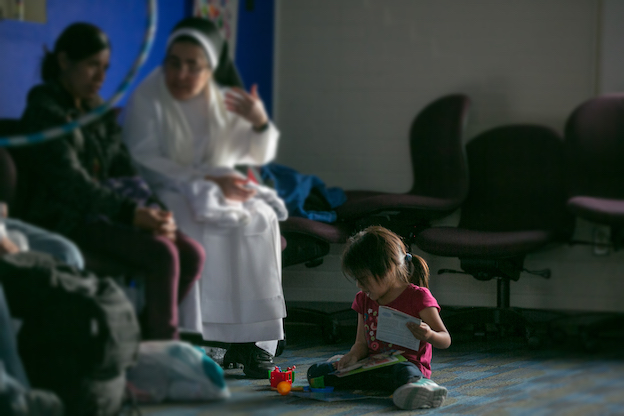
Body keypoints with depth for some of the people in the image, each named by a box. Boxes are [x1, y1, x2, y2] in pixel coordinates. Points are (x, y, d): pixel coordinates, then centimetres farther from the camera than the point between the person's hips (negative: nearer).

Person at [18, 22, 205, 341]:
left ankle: (141, 338, -6)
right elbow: (71, 182, -18)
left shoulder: (97, 111, 19)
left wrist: (154, 212, -7)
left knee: (192, 254, -13)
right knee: (161, 254, -28)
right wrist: (131, 213, -28)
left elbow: (124, 172, 13)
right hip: (67, 219, -8)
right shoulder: (44, 112, -7)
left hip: (102, 210, 8)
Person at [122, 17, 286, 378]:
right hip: (165, 193, -4)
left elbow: (259, 155, 13)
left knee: (261, 220, -24)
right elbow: (143, 161, -15)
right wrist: (207, 180, -21)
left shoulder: (225, 100, 9)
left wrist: (260, 122, -11)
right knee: (189, 225, -36)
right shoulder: (148, 98, -6)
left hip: (218, 191, 4)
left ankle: (251, 341, -25)